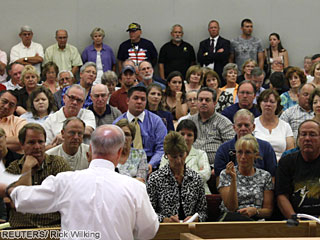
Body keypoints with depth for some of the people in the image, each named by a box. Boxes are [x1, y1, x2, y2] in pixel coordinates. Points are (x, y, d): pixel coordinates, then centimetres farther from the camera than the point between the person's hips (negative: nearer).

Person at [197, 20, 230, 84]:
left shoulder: (225, 42, 7)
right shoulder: (203, 43, 16)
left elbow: (223, 57, -10)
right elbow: (199, 58, 0)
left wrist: (207, 55, -6)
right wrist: (216, 54, -7)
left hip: (220, 75, -2)